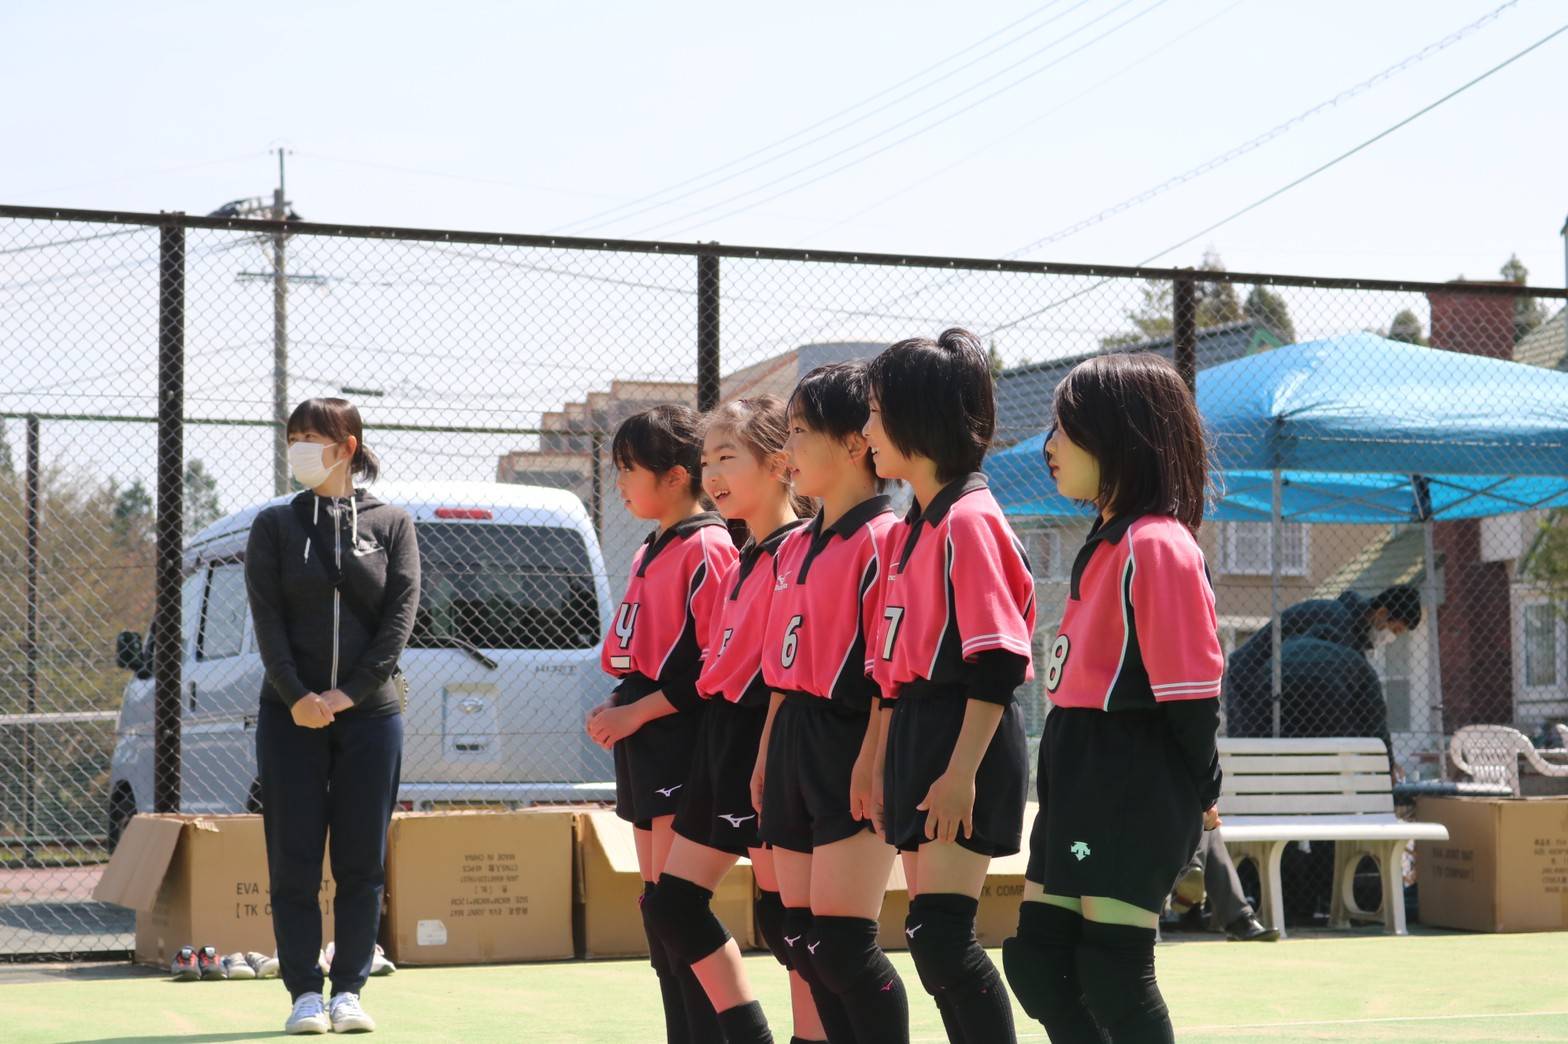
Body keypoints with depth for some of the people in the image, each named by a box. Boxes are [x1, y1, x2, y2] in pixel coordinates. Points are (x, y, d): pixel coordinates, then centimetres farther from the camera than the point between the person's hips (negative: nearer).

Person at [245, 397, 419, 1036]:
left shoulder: (391, 524, 6)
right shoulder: (276, 526, 7)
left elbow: (401, 614, -2)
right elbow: (266, 617, 0)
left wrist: (350, 693, -11)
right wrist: (298, 696, -13)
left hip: (371, 714, 0)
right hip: (291, 716, 0)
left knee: (362, 862, 1)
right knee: (294, 860, -1)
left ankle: (349, 990, 8)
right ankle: (304, 994, 4)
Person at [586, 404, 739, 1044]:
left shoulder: (707, 548, -12)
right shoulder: (650, 553, 18)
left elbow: (717, 665, -18)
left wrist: (638, 711, -16)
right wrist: (616, 707, 9)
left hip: (683, 744, -10)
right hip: (644, 747, 10)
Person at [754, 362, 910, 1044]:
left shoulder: (881, 540, -11)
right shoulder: (796, 547, 16)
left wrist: (870, 764, -20)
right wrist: (766, 758, 18)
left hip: (849, 751, -9)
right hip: (795, 749, 9)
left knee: (841, 943, -12)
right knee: (802, 939, 9)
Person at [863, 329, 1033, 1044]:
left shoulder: (969, 519, -12)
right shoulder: (907, 529, 16)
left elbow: (998, 661, -18)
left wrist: (961, 772, -21)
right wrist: (886, 764, 18)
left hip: (965, 740, -9)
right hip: (915, 738, 10)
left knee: (939, 936, -15)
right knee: (932, 938, 9)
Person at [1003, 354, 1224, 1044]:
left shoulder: (1156, 546, -15)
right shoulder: (1107, 543, 16)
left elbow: (1188, 689, -17)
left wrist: (1197, 795, -9)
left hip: (1134, 787, -10)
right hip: (1079, 778, 10)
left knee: (1111, 973, -7)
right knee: (1034, 958, 10)